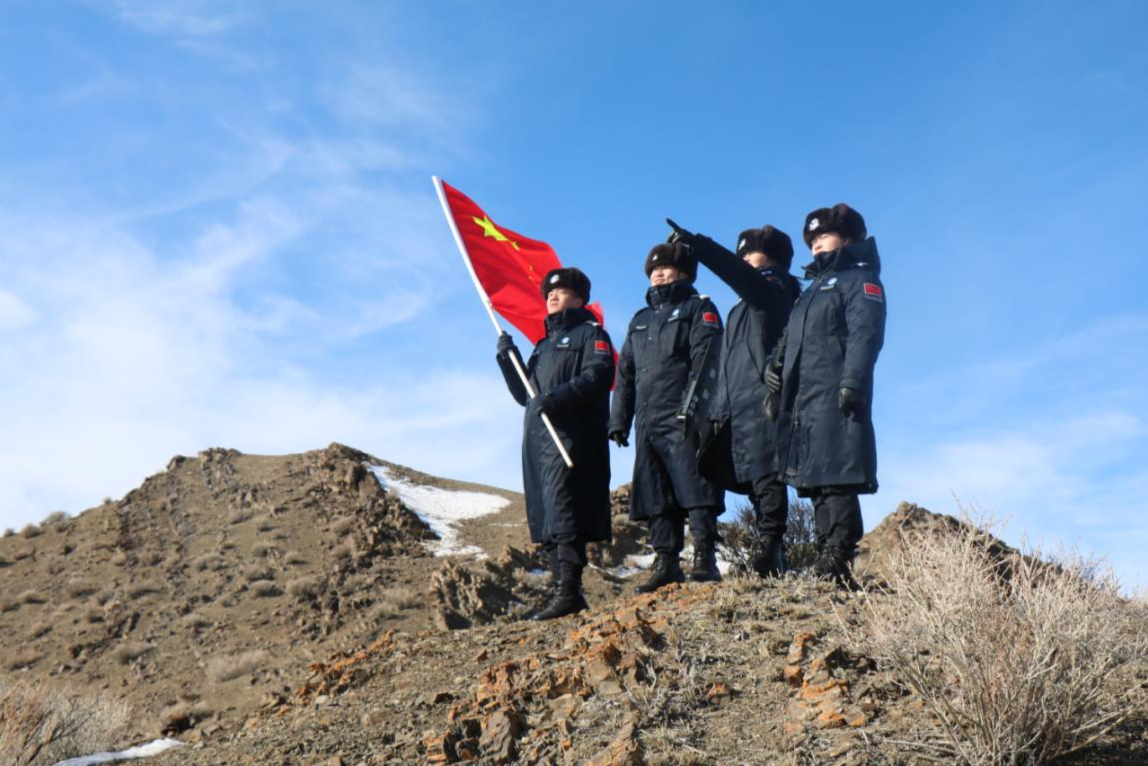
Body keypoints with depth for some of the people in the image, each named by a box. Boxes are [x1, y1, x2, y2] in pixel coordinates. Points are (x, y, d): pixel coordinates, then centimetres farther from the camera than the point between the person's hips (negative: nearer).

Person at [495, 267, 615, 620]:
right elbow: (525, 395, 26)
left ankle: (568, 590, -24)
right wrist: (507, 359, 12)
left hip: (572, 435, -8)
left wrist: (555, 397, -22)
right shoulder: (544, 344, 29)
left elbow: (597, 376, -12)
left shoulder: (590, 333, 6)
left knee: (562, 508, -19)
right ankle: (561, 590, 7)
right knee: (545, 517, 4)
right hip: (538, 438, 8)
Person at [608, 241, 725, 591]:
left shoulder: (699, 309, 7)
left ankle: (705, 559, -9)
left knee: (695, 492, -11)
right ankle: (665, 562, 9)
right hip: (648, 424, 7)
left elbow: (704, 360, -7)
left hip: (684, 419, -7)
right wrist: (618, 420, 15)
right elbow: (625, 374, 24)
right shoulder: (640, 320, 26)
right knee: (656, 498, 5)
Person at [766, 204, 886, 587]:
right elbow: (790, 338, 30)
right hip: (803, 399, 9)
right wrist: (777, 364, 10)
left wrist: (852, 382, -22)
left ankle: (838, 559, -17)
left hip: (836, 398, -9)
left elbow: (865, 334, -10)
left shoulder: (860, 279, 4)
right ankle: (826, 557, 9)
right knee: (816, 483, 6)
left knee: (837, 481, -15)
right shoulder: (812, 289, 30)